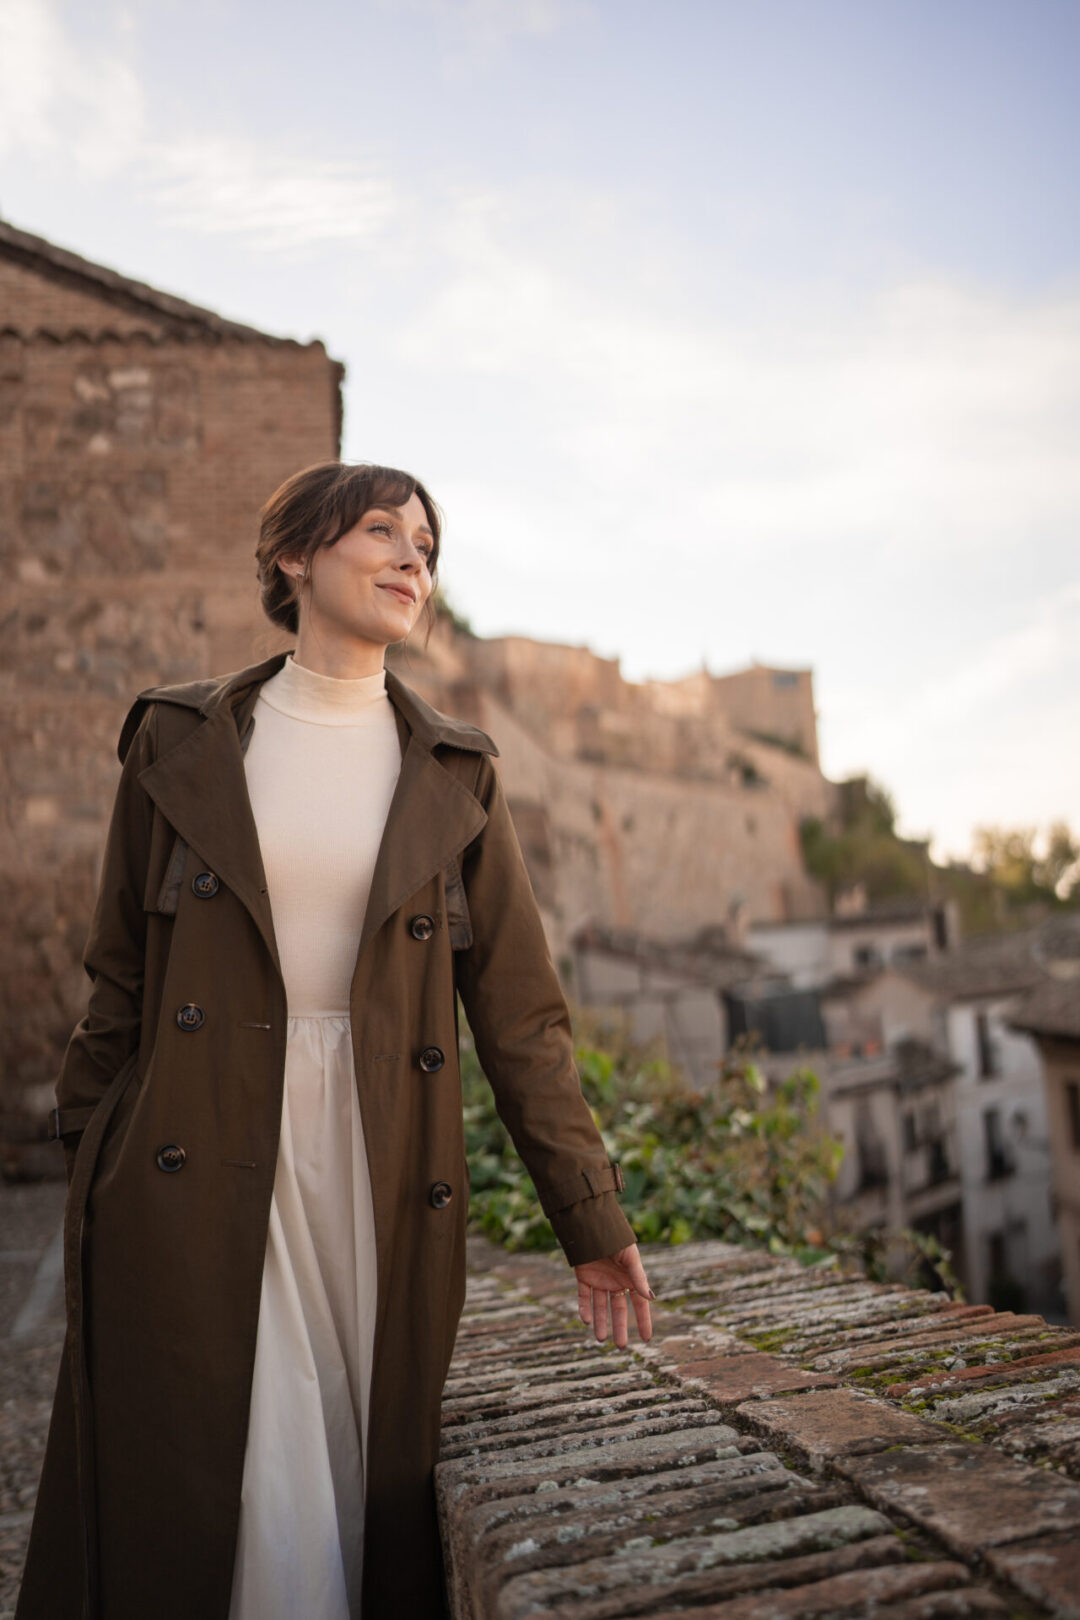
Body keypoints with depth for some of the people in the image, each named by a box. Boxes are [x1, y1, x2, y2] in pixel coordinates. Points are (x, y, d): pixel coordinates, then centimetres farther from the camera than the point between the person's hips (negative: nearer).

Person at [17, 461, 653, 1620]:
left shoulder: (454, 776, 3)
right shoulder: (179, 742, 3)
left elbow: (521, 1011, 2)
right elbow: (118, 982, 7)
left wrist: (592, 1219, 1)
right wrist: (89, 1175, 7)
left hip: (380, 1182, 1)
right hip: (199, 1174, 0)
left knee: (371, 1495, 10)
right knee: (191, 1510, 5)